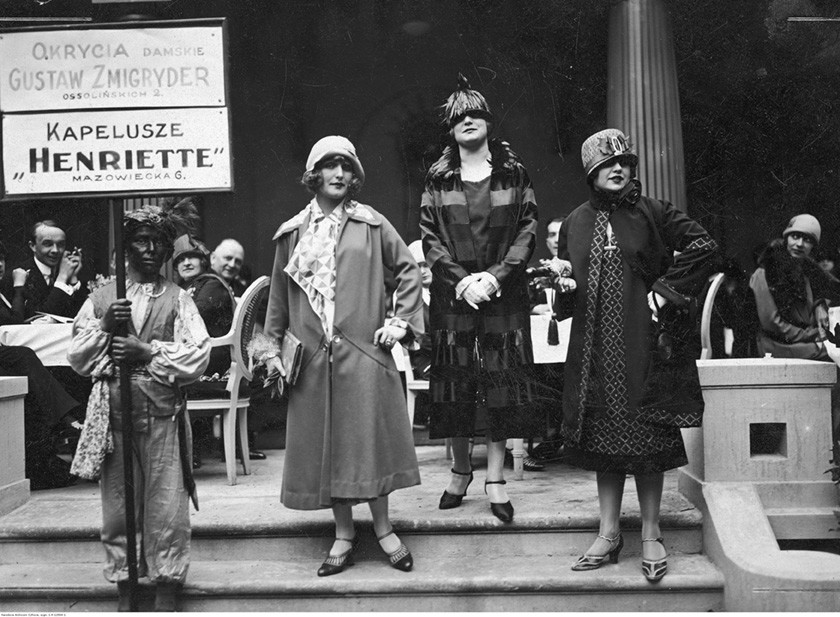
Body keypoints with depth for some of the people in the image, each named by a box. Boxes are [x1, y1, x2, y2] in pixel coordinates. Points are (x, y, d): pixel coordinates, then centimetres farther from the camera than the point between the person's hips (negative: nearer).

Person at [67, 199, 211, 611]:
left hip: (163, 414, -2)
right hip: (113, 414, 2)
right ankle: (125, 590, 23)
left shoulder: (178, 299, 4)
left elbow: (198, 357, -6)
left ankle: (166, 589, 15)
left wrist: (148, 352, -13)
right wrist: (104, 326, -8)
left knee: (166, 504, 2)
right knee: (118, 503, 9)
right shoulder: (100, 299, 9)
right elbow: (78, 359, 6)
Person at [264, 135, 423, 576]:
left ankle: (383, 528, 16)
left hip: (364, 351, -2)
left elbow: (408, 271, 7)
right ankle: (344, 535, 19)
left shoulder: (371, 225, 3)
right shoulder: (292, 233, 9)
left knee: (370, 437, 1)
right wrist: (273, 346, 11)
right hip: (311, 355, 2)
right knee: (324, 444, 6)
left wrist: (400, 322, -1)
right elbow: (278, 294, 14)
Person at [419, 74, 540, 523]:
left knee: (501, 381, -1)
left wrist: (496, 276, -12)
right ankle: (460, 471, 19)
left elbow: (528, 229, 1)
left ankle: (496, 479, 7)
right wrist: (461, 279, -11)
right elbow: (429, 236, 2)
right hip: (452, 294, 1)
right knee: (455, 382, 3)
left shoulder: (513, 173, 6)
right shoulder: (438, 178, 7)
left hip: (504, 293, 0)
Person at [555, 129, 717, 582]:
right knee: (603, 438, 7)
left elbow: (703, 247, -2)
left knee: (646, 439, -1)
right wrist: (565, 285, -4)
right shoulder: (575, 223, 11)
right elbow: (566, 298, 19)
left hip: (643, 344, -3)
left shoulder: (653, 214, 1)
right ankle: (609, 533, 17)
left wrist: (666, 289, -8)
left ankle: (650, 535, 12)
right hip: (595, 349, 3)